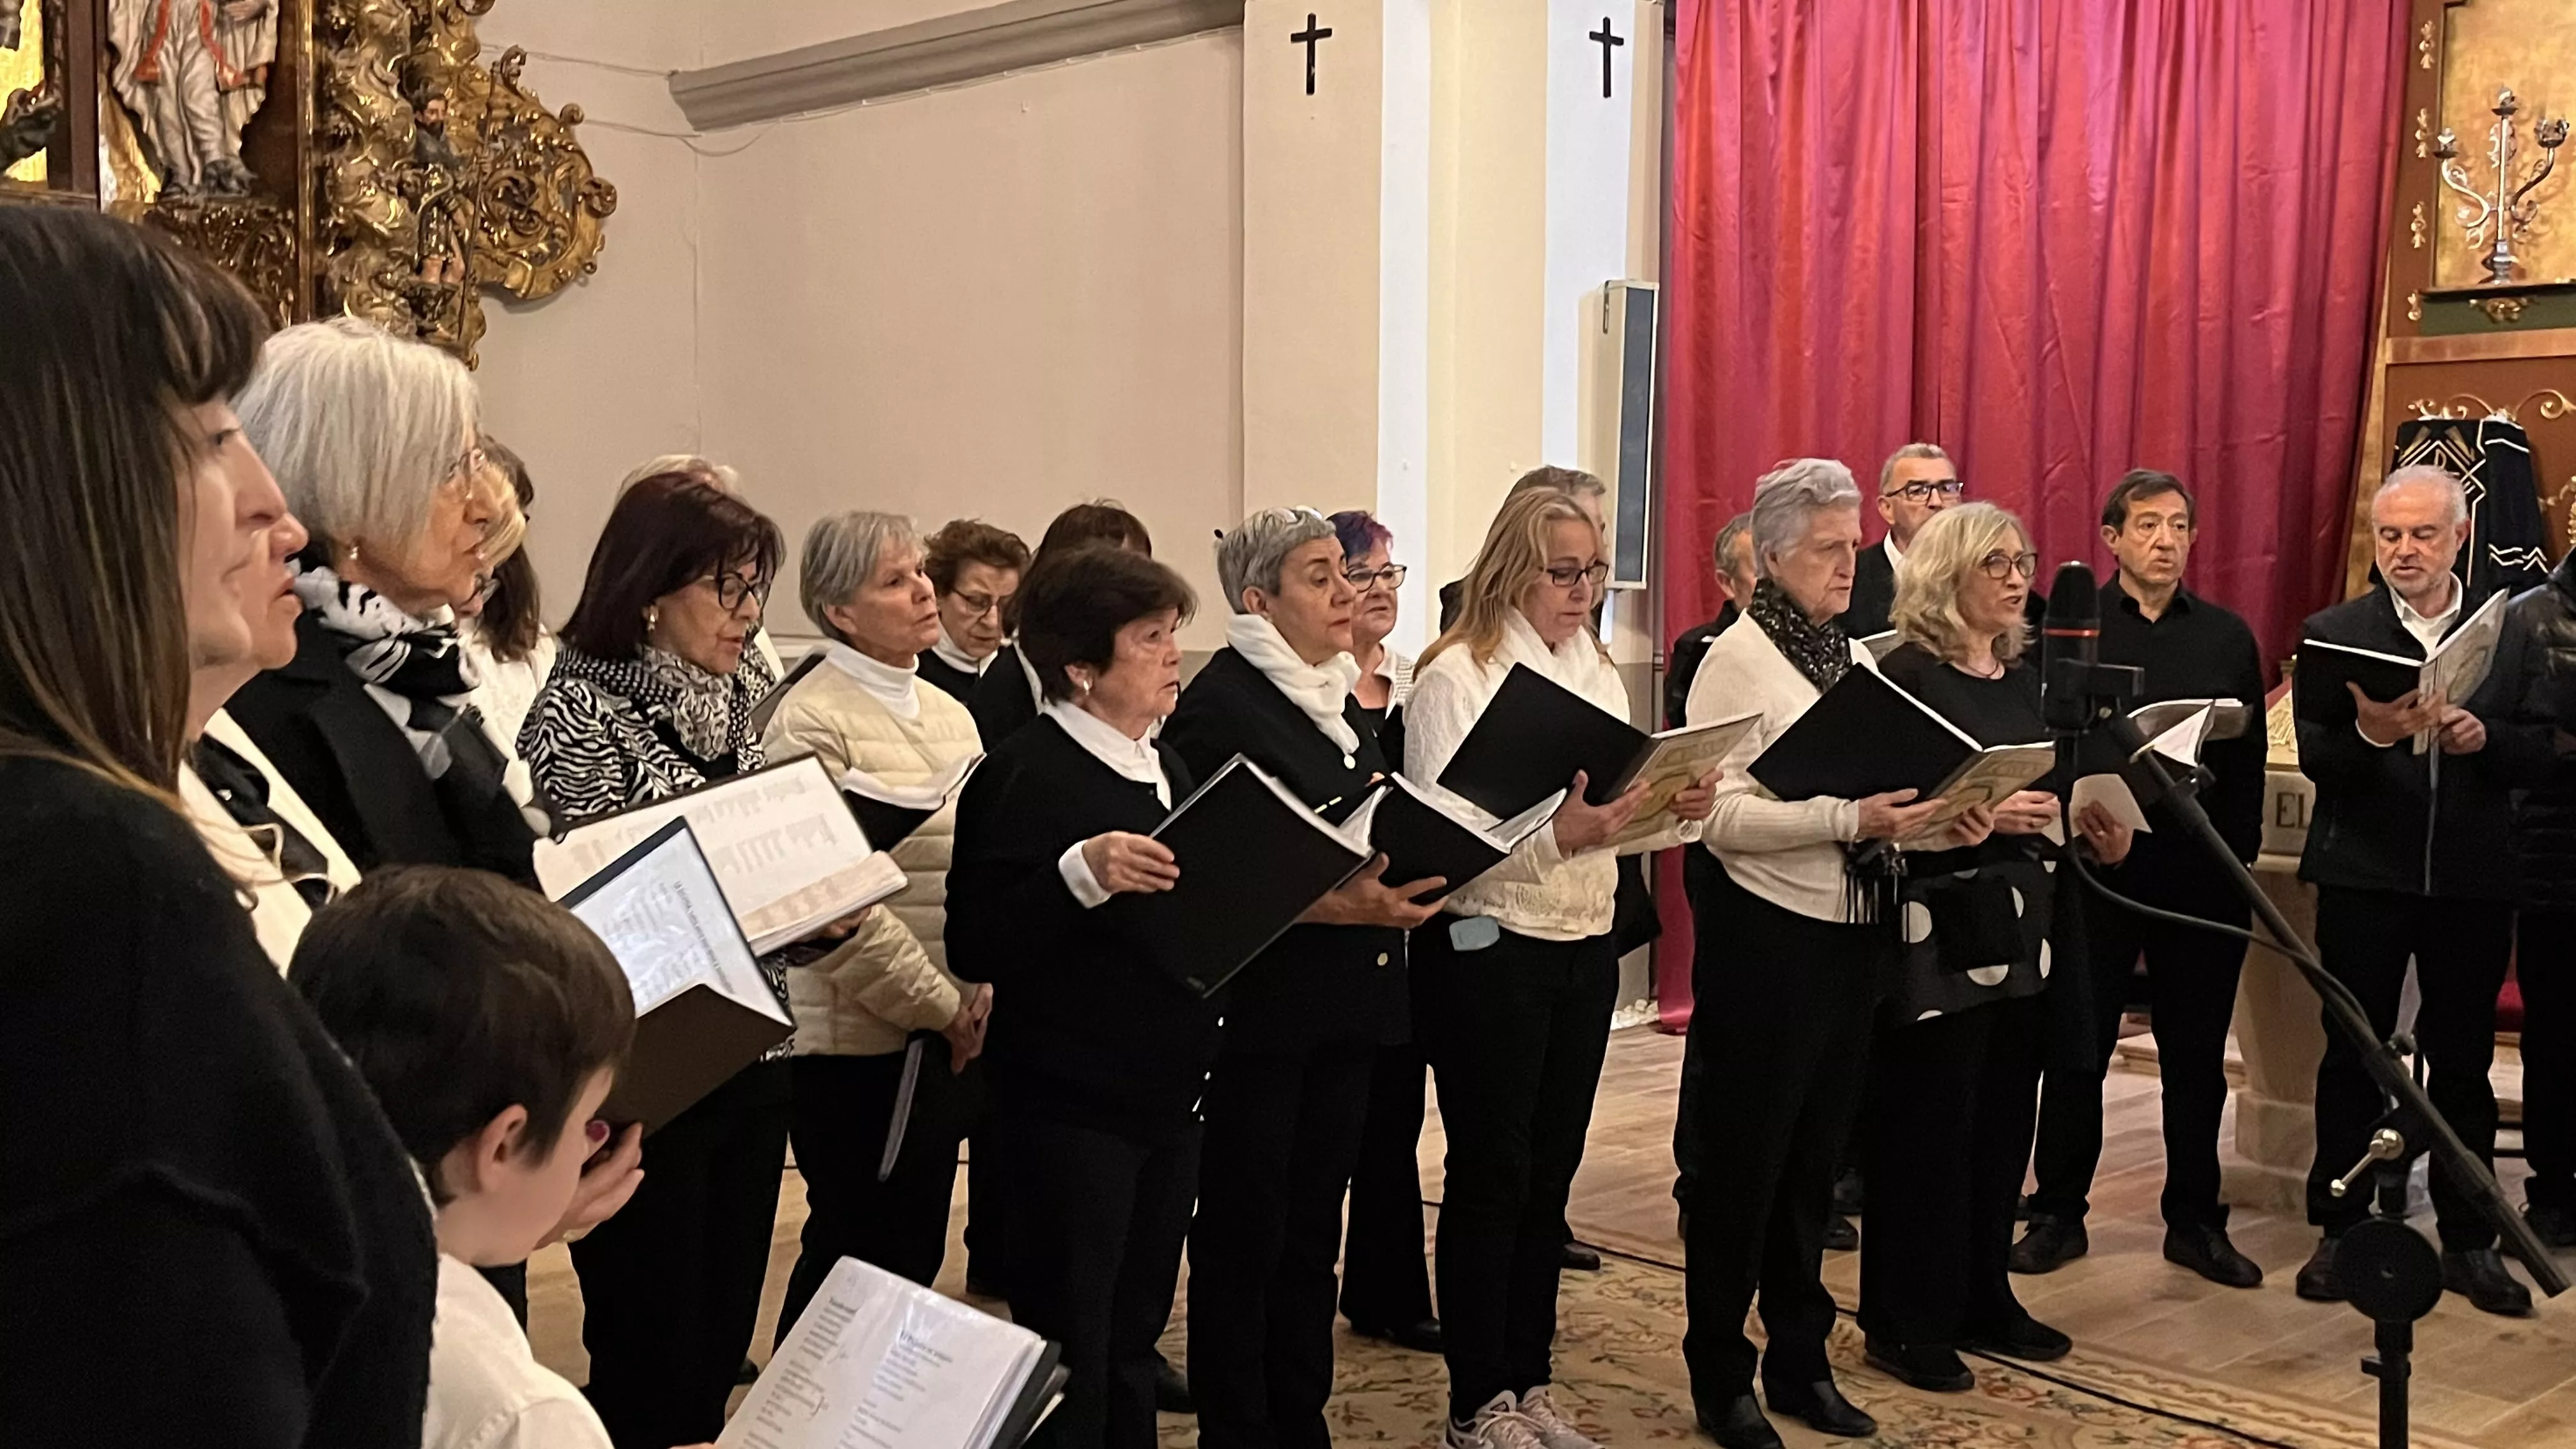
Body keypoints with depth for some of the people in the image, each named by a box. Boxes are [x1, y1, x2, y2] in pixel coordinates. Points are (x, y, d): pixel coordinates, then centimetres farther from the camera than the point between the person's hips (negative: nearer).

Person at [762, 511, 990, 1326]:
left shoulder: (948, 714, 13)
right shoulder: (812, 723, -12)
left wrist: (978, 996, 1)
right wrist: (940, 1005, -14)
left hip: (941, 1035, 7)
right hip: (858, 1036, -7)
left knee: (917, 1248, 14)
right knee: (858, 1256, 3)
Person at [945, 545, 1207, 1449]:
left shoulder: (1165, 766, 12)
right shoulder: (1025, 776, -14)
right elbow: (976, 949, -20)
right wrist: (1080, 874, -33)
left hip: (1170, 1093, 8)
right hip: (1071, 1104, -8)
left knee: (1134, 1338, 16)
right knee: (1068, 1348, 0)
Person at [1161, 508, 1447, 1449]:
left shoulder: (1341, 700, 14)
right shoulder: (1219, 704, -11)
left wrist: (1417, 872, 1)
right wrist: (1336, 905, -26)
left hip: (1344, 1007, 8)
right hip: (1260, 1009, -8)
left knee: (1312, 1230, 14)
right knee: (1244, 1239, 3)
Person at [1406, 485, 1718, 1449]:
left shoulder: (1598, 671, 10)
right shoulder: (1455, 677, -11)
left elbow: (1622, 822, 14)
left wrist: (1677, 811, -7)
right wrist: (1558, 835, -30)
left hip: (1586, 949, 6)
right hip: (1489, 952, -6)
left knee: (1551, 1171, 12)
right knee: (1491, 1177, 2)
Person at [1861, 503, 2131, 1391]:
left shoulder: (2024, 677, 14)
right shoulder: (1908, 675, -9)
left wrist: (2090, 829, 1)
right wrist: (1981, 817, -25)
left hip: (2025, 925, 8)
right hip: (1943, 930, -8)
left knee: (2004, 1118, 12)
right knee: (1927, 1126, -2)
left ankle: (1983, 1300, 23)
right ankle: (1907, 1320, 7)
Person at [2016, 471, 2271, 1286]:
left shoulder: (2228, 637, 9)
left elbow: (2250, 758, 7)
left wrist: (2239, 851, -2)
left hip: (2202, 874, 2)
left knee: (2196, 1056, 9)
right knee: (2075, 1052, 5)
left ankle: (2195, 1221, 20)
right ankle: (2059, 1214, 16)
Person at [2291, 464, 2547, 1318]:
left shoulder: (2510, 633, 5)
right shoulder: (2331, 633, 2)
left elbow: (2540, 758, 1)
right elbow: (2313, 756, -6)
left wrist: (2482, 737, -18)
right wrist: (2369, 735, -26)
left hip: (2473, 880, 1)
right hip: (2362, 875, -1)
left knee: (2464, 1062, 8)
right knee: (2352, 1058, 6)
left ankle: (2469, 1241, 18)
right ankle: (2341, 1231, 16)